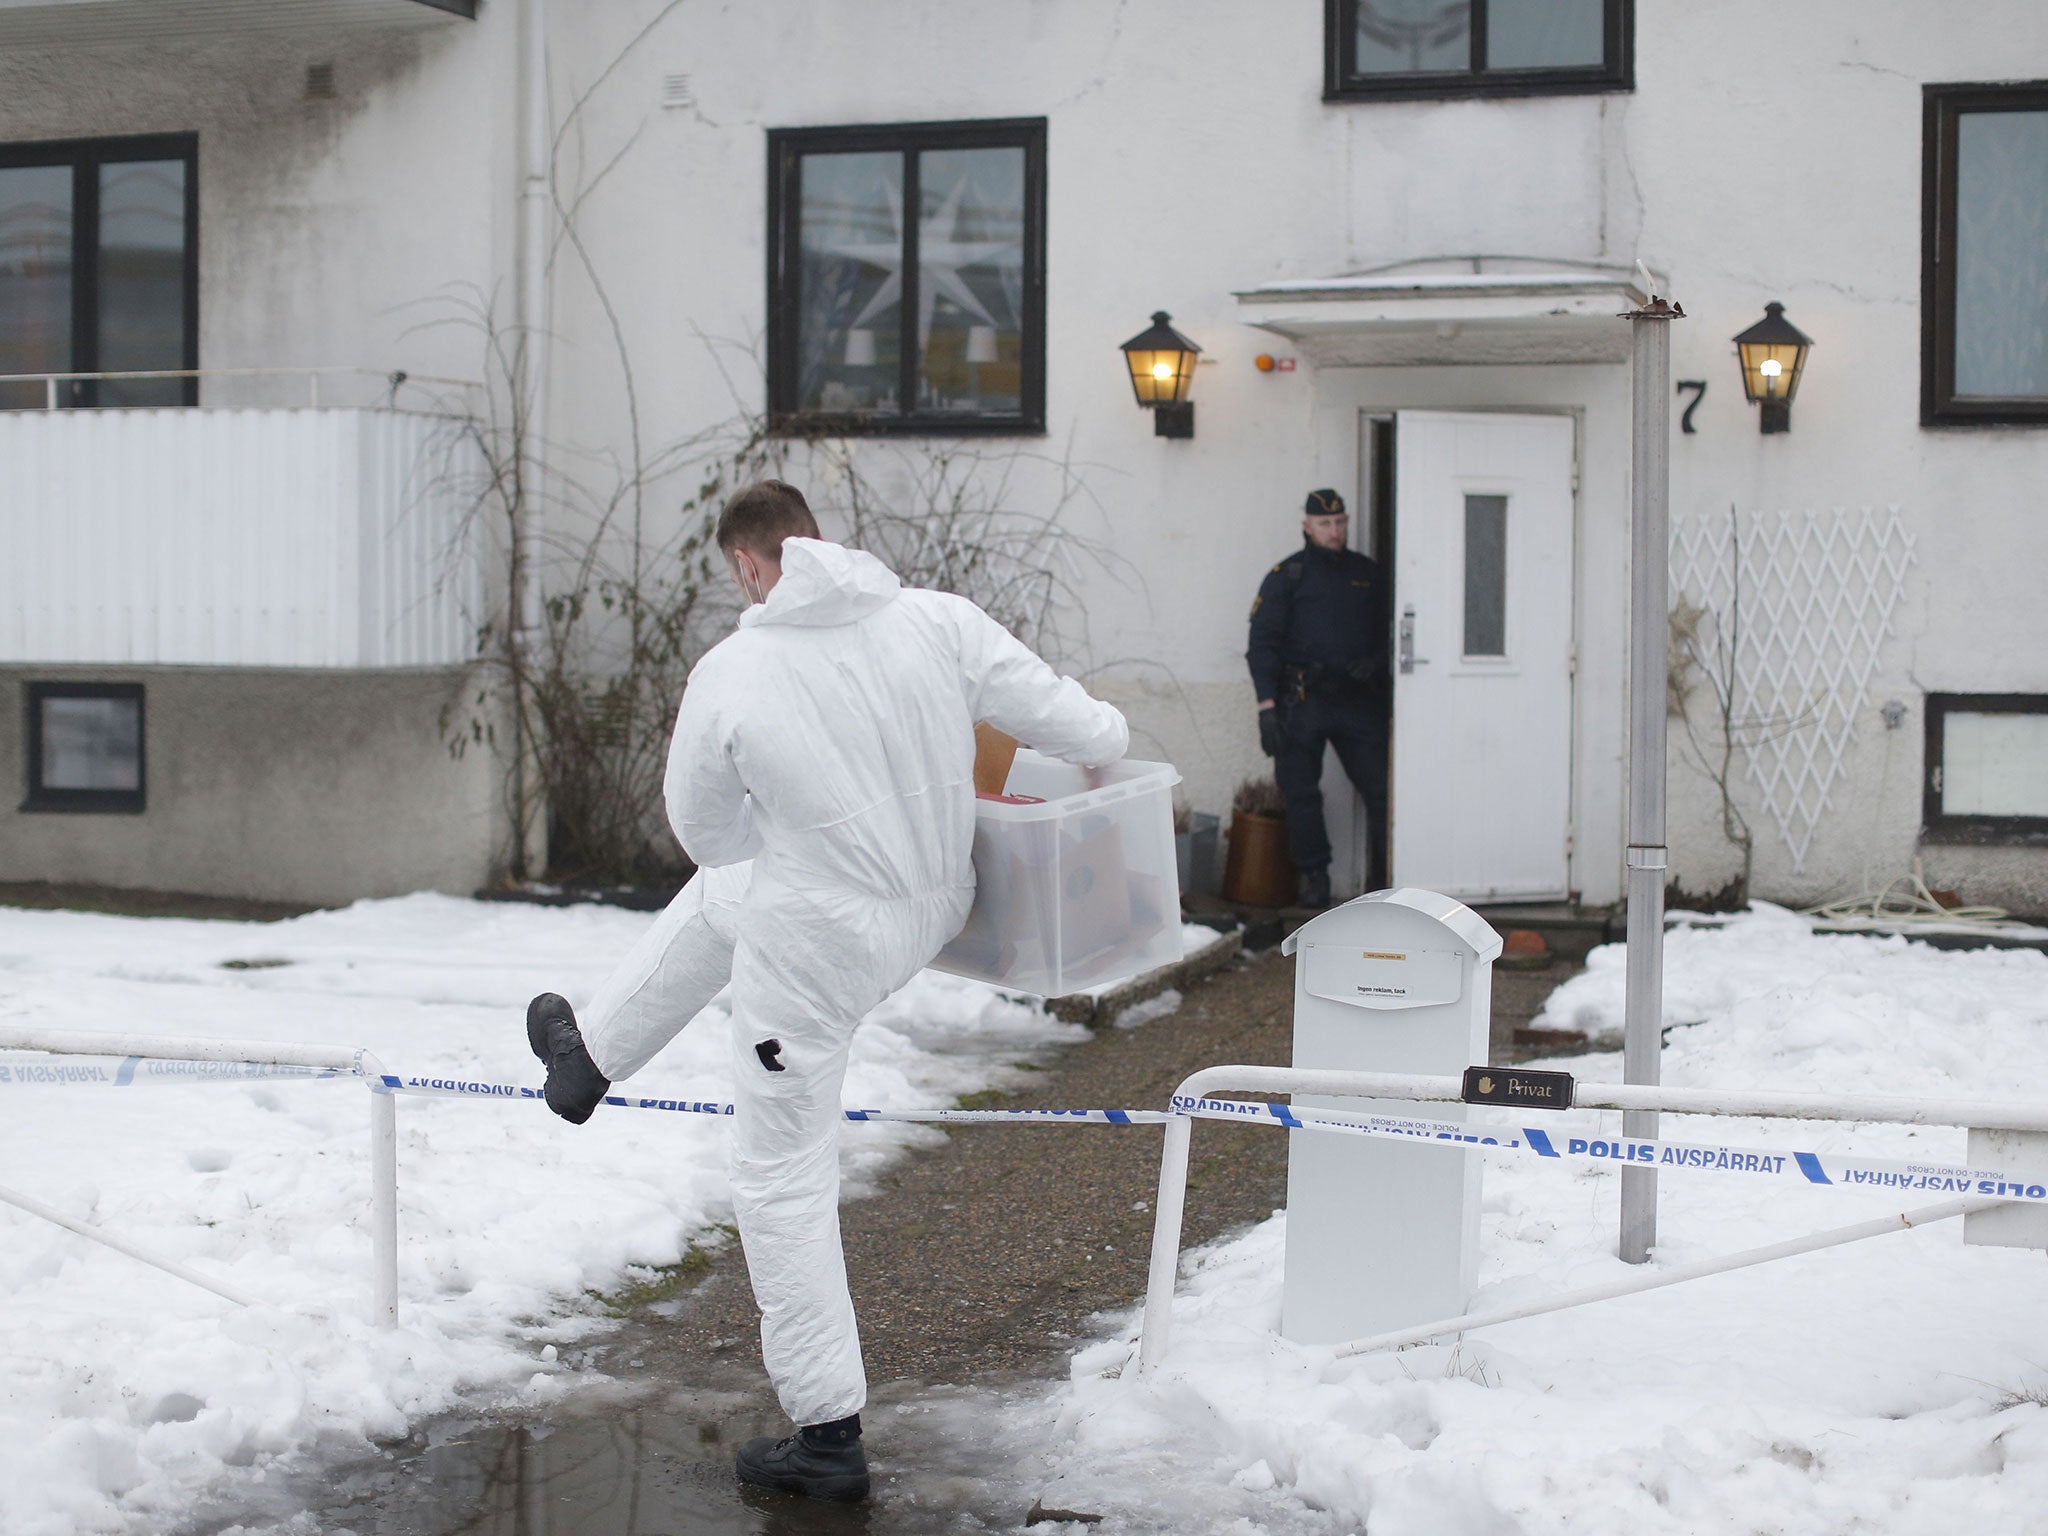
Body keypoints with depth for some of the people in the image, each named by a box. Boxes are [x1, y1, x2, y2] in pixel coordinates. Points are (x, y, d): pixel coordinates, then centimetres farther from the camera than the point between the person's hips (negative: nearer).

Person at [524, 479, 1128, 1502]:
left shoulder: (729, 673, -19)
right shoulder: (938, 621, -13)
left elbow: (704, 830, -2)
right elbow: (1086, 731, -10)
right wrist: (1102, 747, 15)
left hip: (819, 942, -6)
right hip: (938, 909, 6)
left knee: (784, 1183, 10)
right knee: (710, 901, 32)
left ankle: (829, 1435, 16)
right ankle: (592, 1055, 53)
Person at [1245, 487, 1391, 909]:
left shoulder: (1367, 574, 14)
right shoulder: (1286, 576, 3)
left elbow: (1388, 631, 21)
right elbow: (1262, 643, -1)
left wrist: (1375, 661, -2)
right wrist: (1267, 706, -10)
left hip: (1359, 699, 2)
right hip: (1303, 700, -2)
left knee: (1381, 789, -4)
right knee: (1301, 794, 1)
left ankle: (1385, 875, 6)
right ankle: (1313, 877, 13)